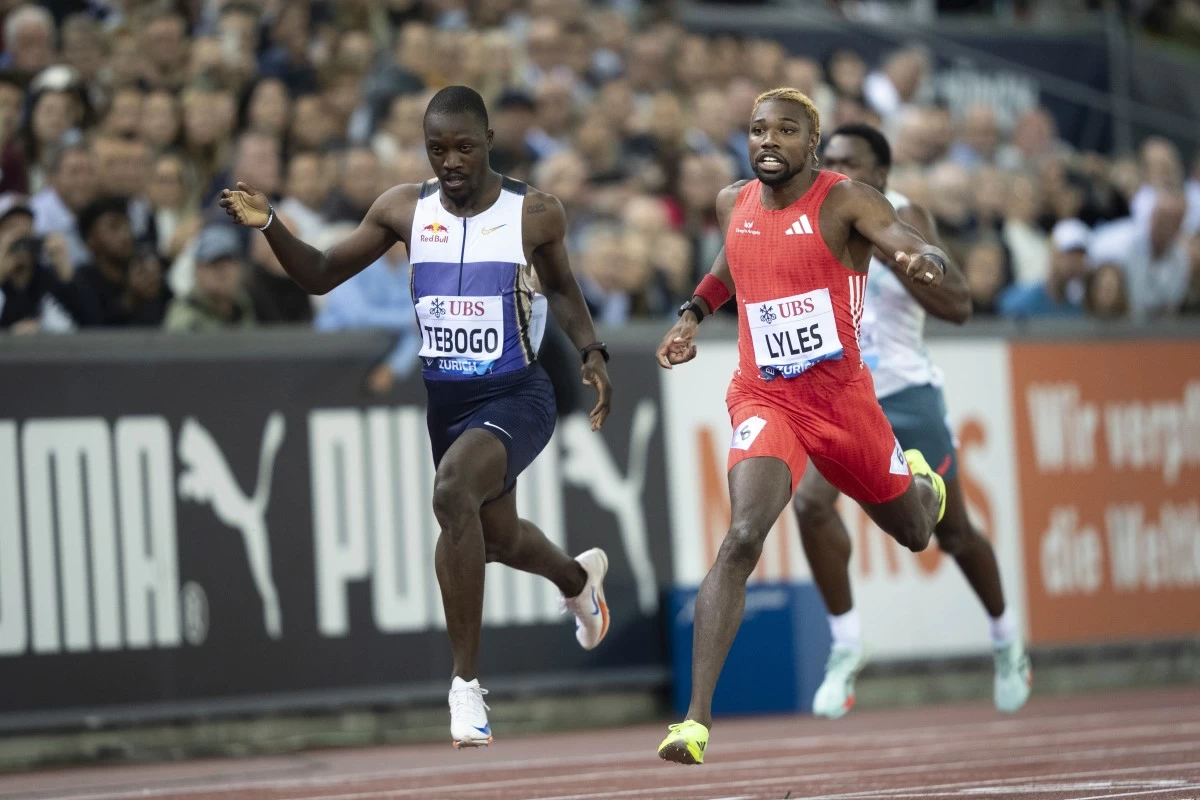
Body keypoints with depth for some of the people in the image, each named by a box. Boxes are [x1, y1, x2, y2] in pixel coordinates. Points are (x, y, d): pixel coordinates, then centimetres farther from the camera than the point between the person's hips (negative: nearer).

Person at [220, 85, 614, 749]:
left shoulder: (536, 213, -8)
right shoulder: (405, 209, -3)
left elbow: (560, 287, 11)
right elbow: (322, 276, 3)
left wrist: (591, 352, -4)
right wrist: (269, 226, -13)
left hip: (515, 396, -5)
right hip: (442, 396, 5)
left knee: (453, 492, -32)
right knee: (496, 538, 21)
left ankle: (466, 682, -23)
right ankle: (579, 578, 60)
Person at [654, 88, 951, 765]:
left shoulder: (844, 201, -12)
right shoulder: (734, 203, 3)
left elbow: (914, 245, -30)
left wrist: (926, 260, -52)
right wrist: (693, 314, 19)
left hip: (843, 397, -1)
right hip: (764, 399, 1)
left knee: (915, 534, 21)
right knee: (743, 538, -25)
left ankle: (920, 479, 63)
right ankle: (697, 719, -29)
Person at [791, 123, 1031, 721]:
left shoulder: (904, 219, -14)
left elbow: (957, 307, -25)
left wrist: (887, 249, -33)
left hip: (906, 396, -3)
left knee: (953, 534, 10)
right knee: (809, 501, -24)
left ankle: (1005, 639, 37)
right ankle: (846, 644, -9)